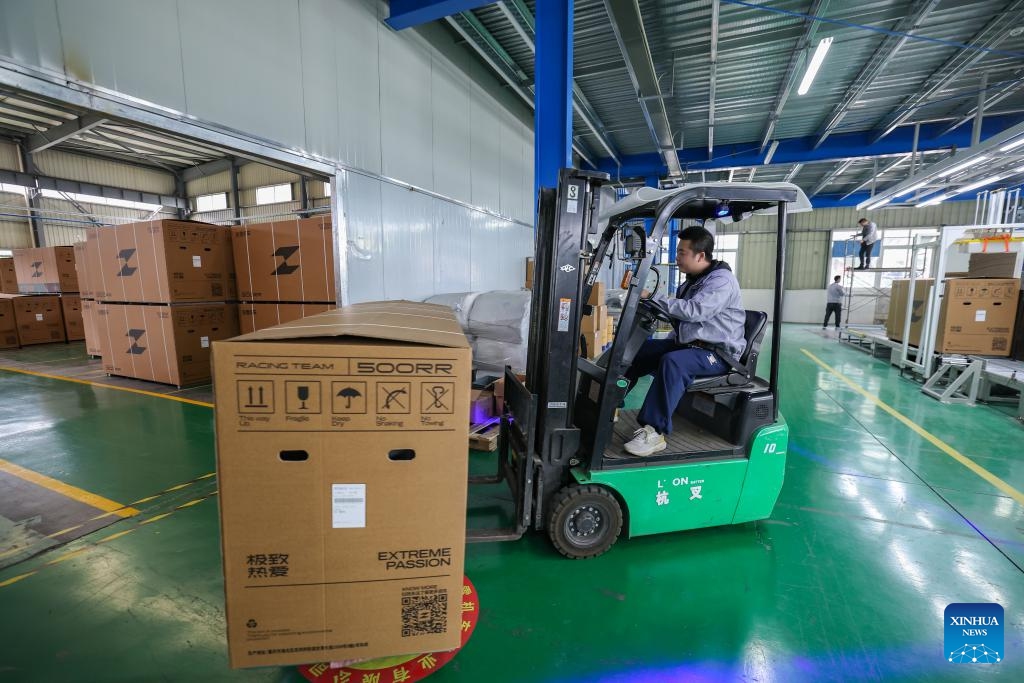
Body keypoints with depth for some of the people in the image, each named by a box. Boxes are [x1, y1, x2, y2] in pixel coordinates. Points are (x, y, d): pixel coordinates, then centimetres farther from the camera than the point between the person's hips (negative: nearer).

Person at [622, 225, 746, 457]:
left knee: (673, 362, -37)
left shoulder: (722, 280, -14)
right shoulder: (692, 280, 14)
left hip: (717, 353, -9)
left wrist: (653, 298, -26)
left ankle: (654, 432, -34)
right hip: (688, 343, 9)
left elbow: (694, 311, -29)